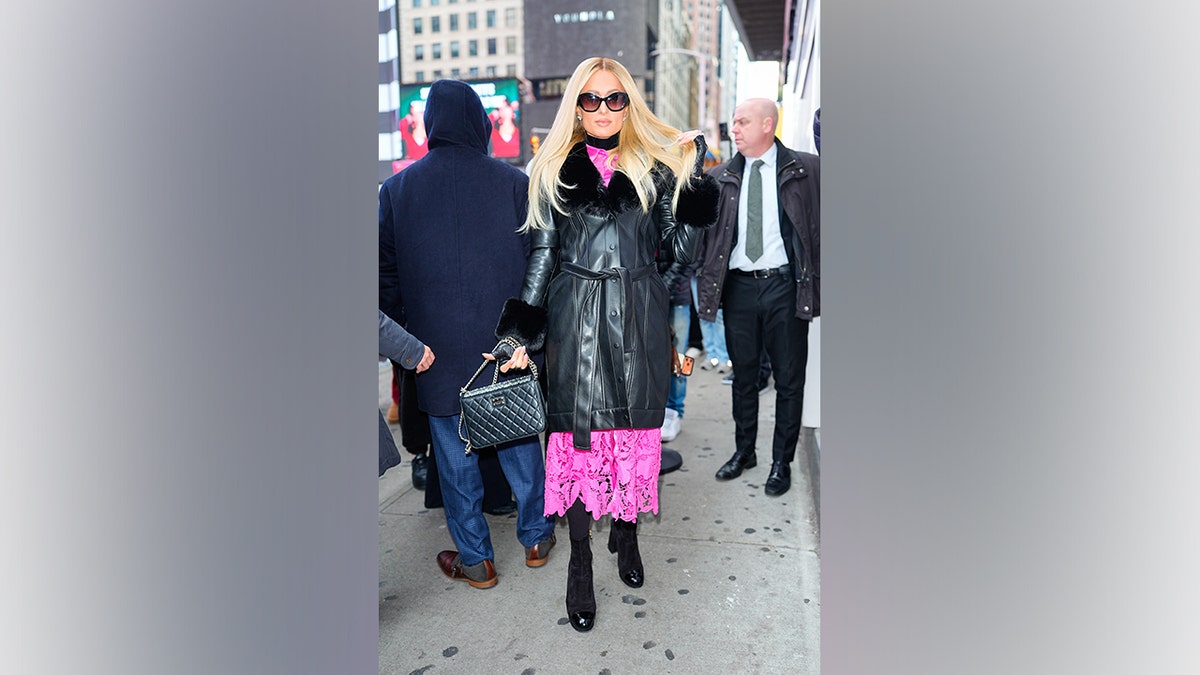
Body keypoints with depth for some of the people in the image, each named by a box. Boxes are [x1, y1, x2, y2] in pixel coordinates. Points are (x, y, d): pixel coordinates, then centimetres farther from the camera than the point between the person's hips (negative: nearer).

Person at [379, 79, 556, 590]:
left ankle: (475, 558, 21)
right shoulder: (514, 183, -5)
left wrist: (407, 338, 14)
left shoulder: (397, 189, -3)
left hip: (440, 344, 0)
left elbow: (388, 278, 1)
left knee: (455, 454, 10)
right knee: (520, 440, 16)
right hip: (508, 340, 1)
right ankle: (536, 538, 30)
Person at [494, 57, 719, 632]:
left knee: (636, 426, 8)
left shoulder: (654, 168, 6)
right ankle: (580, 562, 15)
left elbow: (678, 251, 4)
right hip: (576, 320, -1)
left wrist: (693, 181, -5)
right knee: (579, 429, 1)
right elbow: (542, 252, 4)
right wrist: (523, 332, -1)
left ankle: (625, 530, 32)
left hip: (638, 319, 1)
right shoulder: (555, 169, 4)